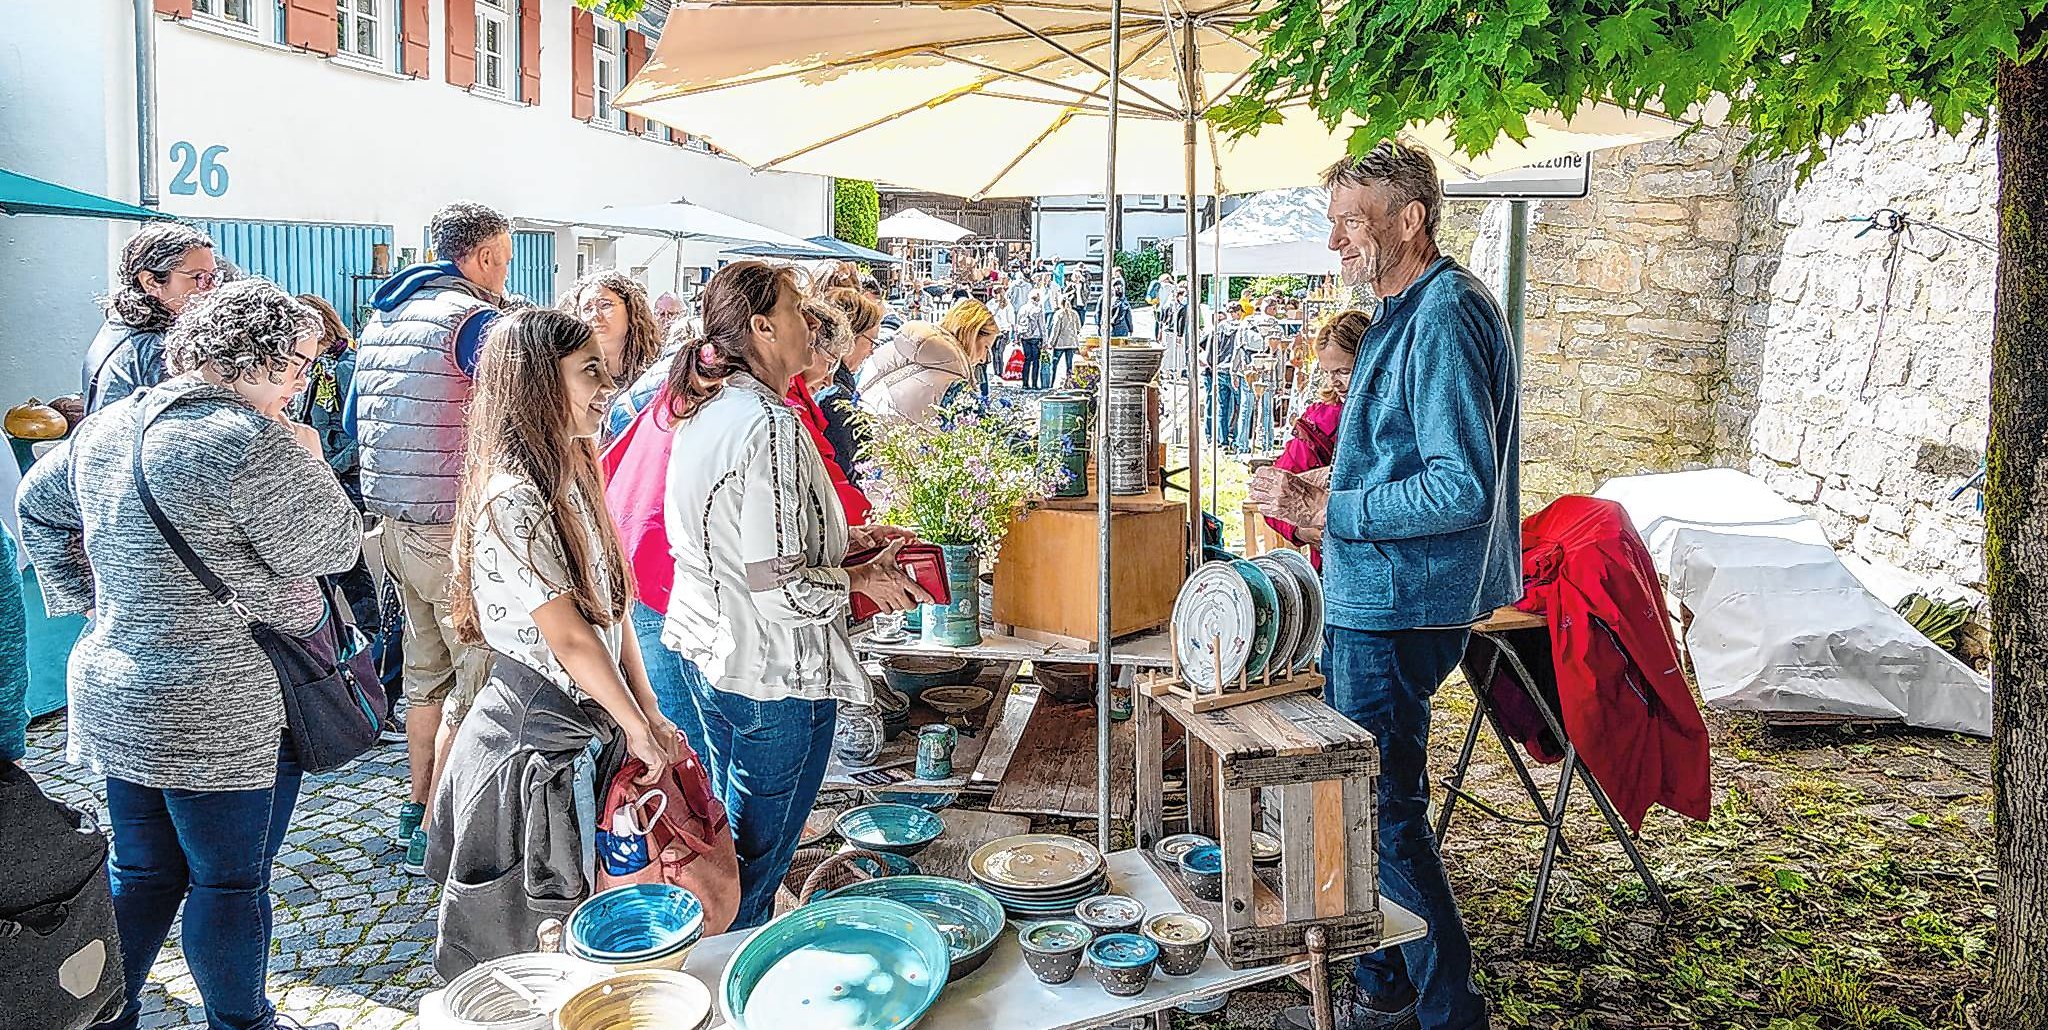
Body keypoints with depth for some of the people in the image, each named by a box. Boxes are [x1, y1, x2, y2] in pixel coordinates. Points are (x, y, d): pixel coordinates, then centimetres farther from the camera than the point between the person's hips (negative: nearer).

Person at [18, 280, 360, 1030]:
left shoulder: (109, 425, 8)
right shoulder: (250, 439, -21)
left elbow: (38, 504, 23)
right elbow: (330, 549, -14)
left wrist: (88, 593, 22)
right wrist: (310, 461, -1)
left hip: (116, 692, 8)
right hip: (216, 713, -8)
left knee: (141, 870, 21)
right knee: (229, 881, 8)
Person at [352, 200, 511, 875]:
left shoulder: (384, 314, 14)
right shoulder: (473, 319, -13)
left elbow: (358, 419, 22)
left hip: (396, 521, 9)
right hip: (455, 529, -9)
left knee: (427, 669, 20)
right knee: (478, 676, -1)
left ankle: (417, 808, 31)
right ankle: (434, 836, 4)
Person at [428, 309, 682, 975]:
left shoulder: (572, 478, 7)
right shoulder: (511, 497, -22)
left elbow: (613, 608, 7)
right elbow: (570, 638, -20)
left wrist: (651, 716, 2)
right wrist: (638, 729, -11)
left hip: (579, 733, 8)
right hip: (533, 744, -8)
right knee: (526, 947, 8)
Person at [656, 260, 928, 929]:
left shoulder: (701, 411, 6)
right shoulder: (771, 424, -23)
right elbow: (778, 585, -26)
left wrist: (844, 539, 14)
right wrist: (861, 580, -9)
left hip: (710, 656, 10)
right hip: (774, 676, -10)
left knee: (728, 841, 26)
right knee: (757, 859, 9)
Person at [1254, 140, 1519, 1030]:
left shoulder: (1444, 316, -18)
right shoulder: (1405, 312, 15)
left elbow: (1462, 487, -26)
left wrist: (1325, 509, -23)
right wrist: (1316, 495, 12)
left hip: (1398, 605, -11)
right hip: (1372, 595, 11)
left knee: (1382, 808, -1)